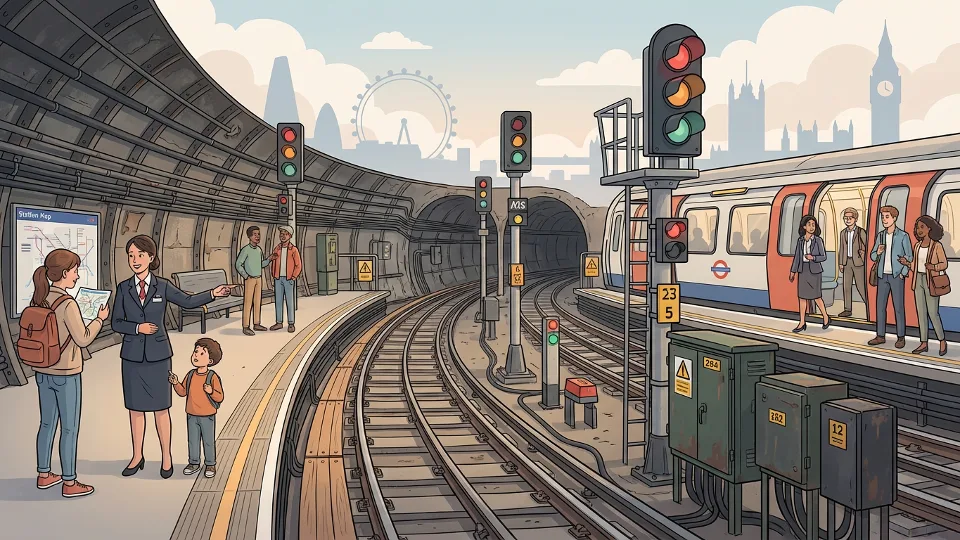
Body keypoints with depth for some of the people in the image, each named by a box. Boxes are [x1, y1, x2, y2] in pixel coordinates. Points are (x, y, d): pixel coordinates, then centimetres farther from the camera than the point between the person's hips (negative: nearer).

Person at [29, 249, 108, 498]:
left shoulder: (38, 300, 2)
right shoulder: (67, 304, -21)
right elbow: (83, 339, -16)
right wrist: (99, 319, -3)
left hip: (42, 372, 8)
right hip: (66, 374, -7)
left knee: (47, 423, 19)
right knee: (69, 428, 4)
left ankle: (44, 475, 31)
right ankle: (69, 483, 13)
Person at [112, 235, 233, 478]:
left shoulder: (162, 286, -4)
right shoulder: (123, 288, 0)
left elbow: (188, 301, 6)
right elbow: (116, 323, 3)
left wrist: (213, 294, -6)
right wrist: (138, 328, -14)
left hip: (158, 356, -1)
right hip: (132, 356, 2)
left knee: (160, 408, 6)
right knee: (135, 408, 10)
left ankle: (166, 457, 18)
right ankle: (137, 457, 23)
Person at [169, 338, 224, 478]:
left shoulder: (213, 377, -15)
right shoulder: (190, 375, 0)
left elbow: (220, 397, -15)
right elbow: (183, 392, 7)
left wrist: (211, 391, -33)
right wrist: (176, 383, -8)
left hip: (207, 416, -5)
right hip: (192, 415, 5)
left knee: (209, 441, 7)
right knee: (192, 440, 14)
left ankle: (210, 465, 21)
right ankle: (194, 463, 29)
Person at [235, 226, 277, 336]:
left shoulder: (259, 250, 10)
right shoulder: (246, 250, -12)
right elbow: (238, 264, -11)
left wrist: (269, 260, 3)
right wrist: (246, 276, -15)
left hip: (259, 279, 7)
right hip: (250, 279, -7)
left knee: (257, 302, 11)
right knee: (248, 303, -5)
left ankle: (256, 324, 19)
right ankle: (246, 327, -2)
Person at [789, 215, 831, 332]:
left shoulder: (818, 240, -6)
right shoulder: (800, 240, 4)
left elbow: (824, 257, -3)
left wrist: (813, 258, -21)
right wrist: (793, 271, 9)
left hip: (814, 270, -4)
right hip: (803, 270, 4)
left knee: (816, 296, 3)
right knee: (802, 296, 4)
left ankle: (826, 317, 26)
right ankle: (802, 323, 9)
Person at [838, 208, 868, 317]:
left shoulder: (861, 231, -6)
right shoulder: (843, 233, 9)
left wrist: (864, 251, -27)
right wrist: (841, 263, 8)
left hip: (858, 262, -5)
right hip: (847, 262, 5)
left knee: (861, 286, -5)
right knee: (846, 286, 3)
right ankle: (848, 309, 7)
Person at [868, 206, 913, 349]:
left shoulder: (903, 236, -6)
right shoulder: (880, 235, 8)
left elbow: (909, 257, -4)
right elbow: (872, 256, 10)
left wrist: (903, 274, -11)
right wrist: (878, 252, -13)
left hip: (896, 276, -5)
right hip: (882, 276, 5)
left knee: (898, 307, -1)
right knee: (880, 306, 5)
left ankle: (901, 337, 8)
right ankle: (881, 336, 12)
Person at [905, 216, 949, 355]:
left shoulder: (937, 245, -10)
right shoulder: (917, 246, 7)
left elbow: (944, 264, -7)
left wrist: (933, 267, -26)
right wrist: (907, 263, -6)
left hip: (931, 282, -6)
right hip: (918, 281, 6)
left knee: (933, 314, -4)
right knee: (921, 313, 6)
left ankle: (942, 341, 16)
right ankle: (923, 343, 11)